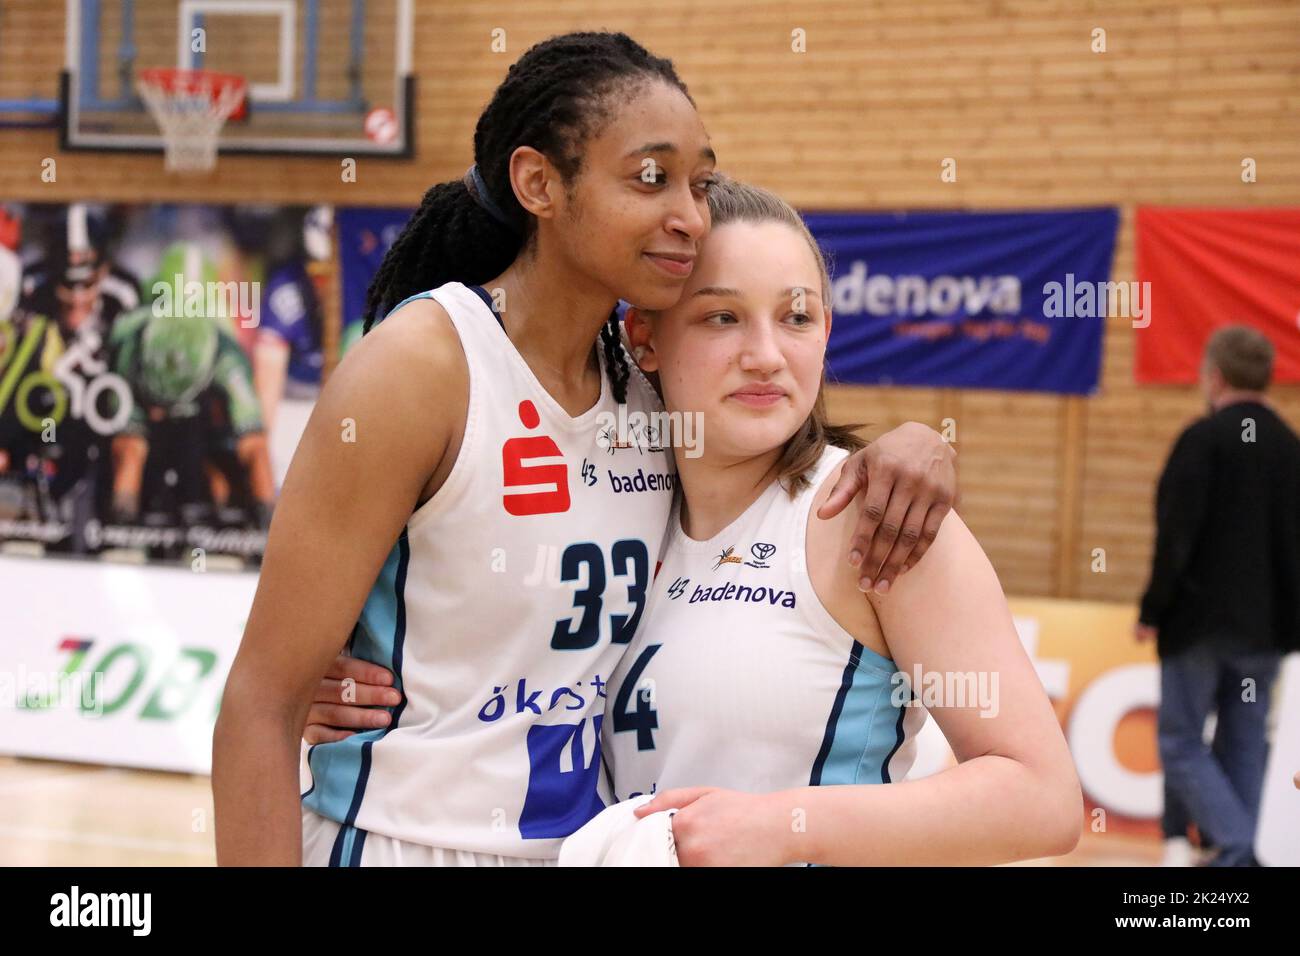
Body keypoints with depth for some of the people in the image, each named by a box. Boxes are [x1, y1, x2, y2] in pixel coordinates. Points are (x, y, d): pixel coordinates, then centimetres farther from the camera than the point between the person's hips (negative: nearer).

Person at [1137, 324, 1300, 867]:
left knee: (1181, 742, 3)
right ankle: (1238, 854, 12)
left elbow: (1176, 534, -16)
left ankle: (1234, 847, -11)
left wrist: (1152, 611, -9)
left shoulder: (1204, 439, -12)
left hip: (1201, 619, -6)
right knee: (1243, 746, 12)